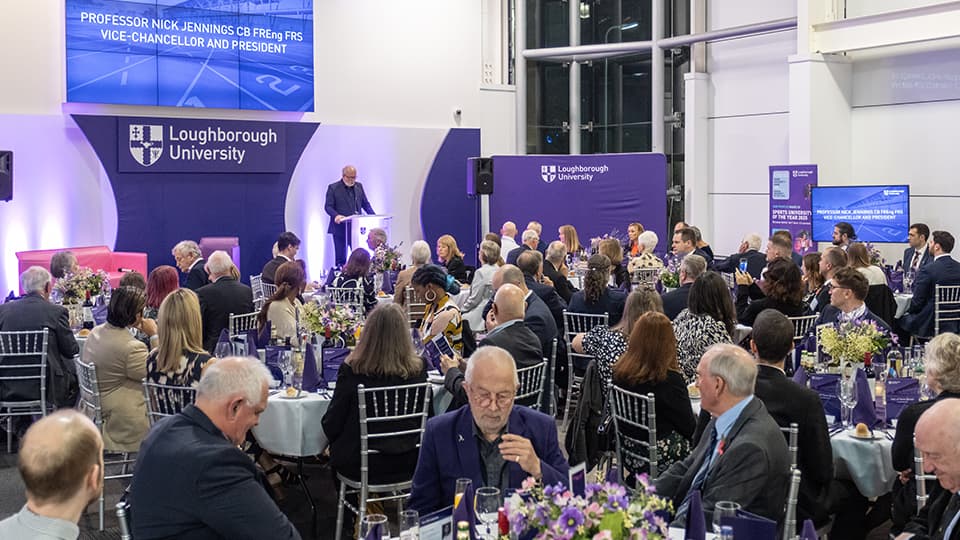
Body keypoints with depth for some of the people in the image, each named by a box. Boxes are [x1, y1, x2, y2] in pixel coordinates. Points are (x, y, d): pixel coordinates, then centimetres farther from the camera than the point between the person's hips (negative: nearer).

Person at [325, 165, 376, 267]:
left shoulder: (359, 186, 12)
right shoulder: (333, 188, -2)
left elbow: (365, 204, 15)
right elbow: (328, 206, -5)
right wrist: (336, 215, -25)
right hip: (340, 228, -4)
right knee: (340, 257, 1)